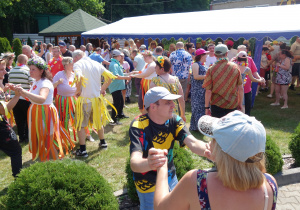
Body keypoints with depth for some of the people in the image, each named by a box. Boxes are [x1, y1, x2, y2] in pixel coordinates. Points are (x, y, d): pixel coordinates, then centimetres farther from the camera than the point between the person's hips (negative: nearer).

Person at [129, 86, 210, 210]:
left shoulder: (174, 120, -14)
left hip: (170, 178, 5)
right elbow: (134, 163, -41)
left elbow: (193, 143, -29)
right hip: (148, 185, -4)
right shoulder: (138, 126, -28)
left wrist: (210, 150, -51)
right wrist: (148, 163, -65)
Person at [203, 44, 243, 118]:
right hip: (233, 104, 2)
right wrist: (240, 103, 12)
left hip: (217, 105, -2)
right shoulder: (235, 67, -4)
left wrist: (207, 107, 0)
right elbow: (240, 88, 0)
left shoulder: (211, 70, -10)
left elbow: (208, 91, -9)